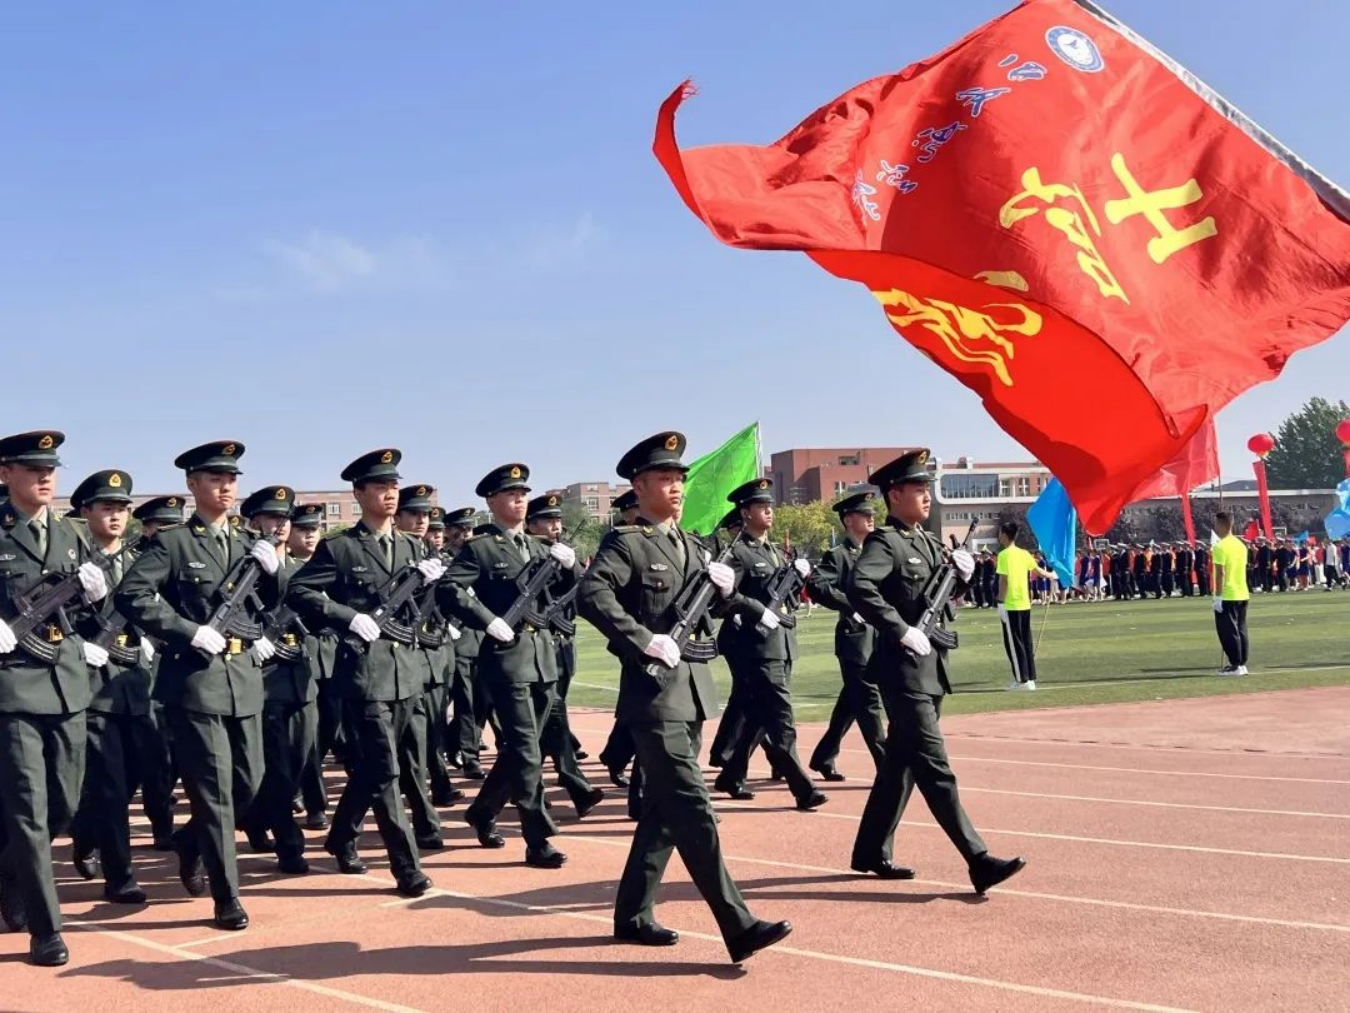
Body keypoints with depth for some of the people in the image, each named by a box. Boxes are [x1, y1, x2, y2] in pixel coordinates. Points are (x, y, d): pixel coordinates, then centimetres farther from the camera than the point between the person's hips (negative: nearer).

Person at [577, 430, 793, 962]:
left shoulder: (692, 545, 17)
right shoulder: (624, 543, -7)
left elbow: (712, 608, 21)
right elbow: (591, 597, -23)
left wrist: (725, 586, -1)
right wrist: (645, 641, -25)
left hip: (693, 688, 8)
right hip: (654, 691, -8)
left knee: (664, 809, 13)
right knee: (692, 808, -11)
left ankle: (633, 914, 24)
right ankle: (739, 928, -13)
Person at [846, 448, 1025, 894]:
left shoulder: (928, 542, 16)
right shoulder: (884, 543, -11)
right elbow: (860, 588, -28)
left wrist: (961, 574, 3)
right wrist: (902, 631, -26)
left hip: (930, 669, 9)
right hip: (904, 670, -9)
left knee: (901, 764, 13)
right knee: (934, 768, -8)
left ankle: (871, 852, 23)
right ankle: (979, 861, -11)